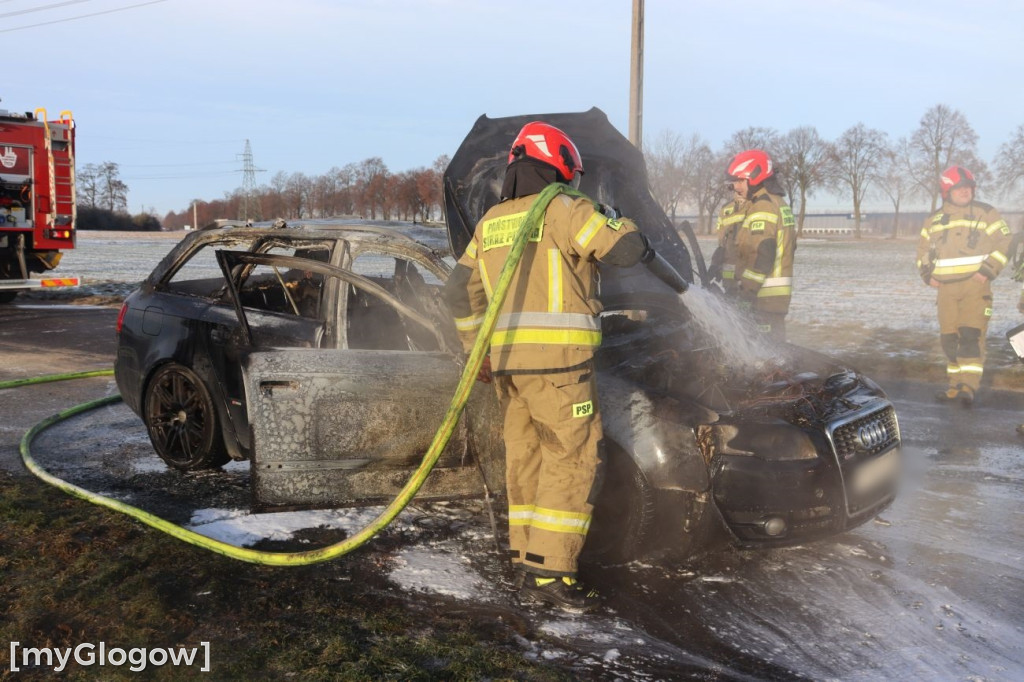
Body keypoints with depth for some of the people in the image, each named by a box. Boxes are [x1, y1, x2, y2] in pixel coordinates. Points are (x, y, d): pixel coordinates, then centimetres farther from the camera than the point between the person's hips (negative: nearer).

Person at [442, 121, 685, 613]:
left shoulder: (490, 222, 18)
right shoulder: (563, 209, -4)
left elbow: (461, 291, 17)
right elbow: (624, 249, -8)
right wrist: (627, 228, 15)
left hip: (507, 357, 8)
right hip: (556, 356, -7)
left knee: (526, 458, 12)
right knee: (573, 458, -3)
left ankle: (529, 568, 17)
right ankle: (549, 571, -5)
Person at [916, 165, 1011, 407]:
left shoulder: (986, 214, 0)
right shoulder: (934, 220, 11)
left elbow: (1003, 242, -2)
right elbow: (923, 249, 20)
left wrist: (987, 271, -12)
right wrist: (928, 275, 5)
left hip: (975, 285, -4)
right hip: (945, 288, 4)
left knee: (971, 335, -14)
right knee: (948, 338, 6)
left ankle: (968, 386, -16)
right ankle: (955, 384, 17)